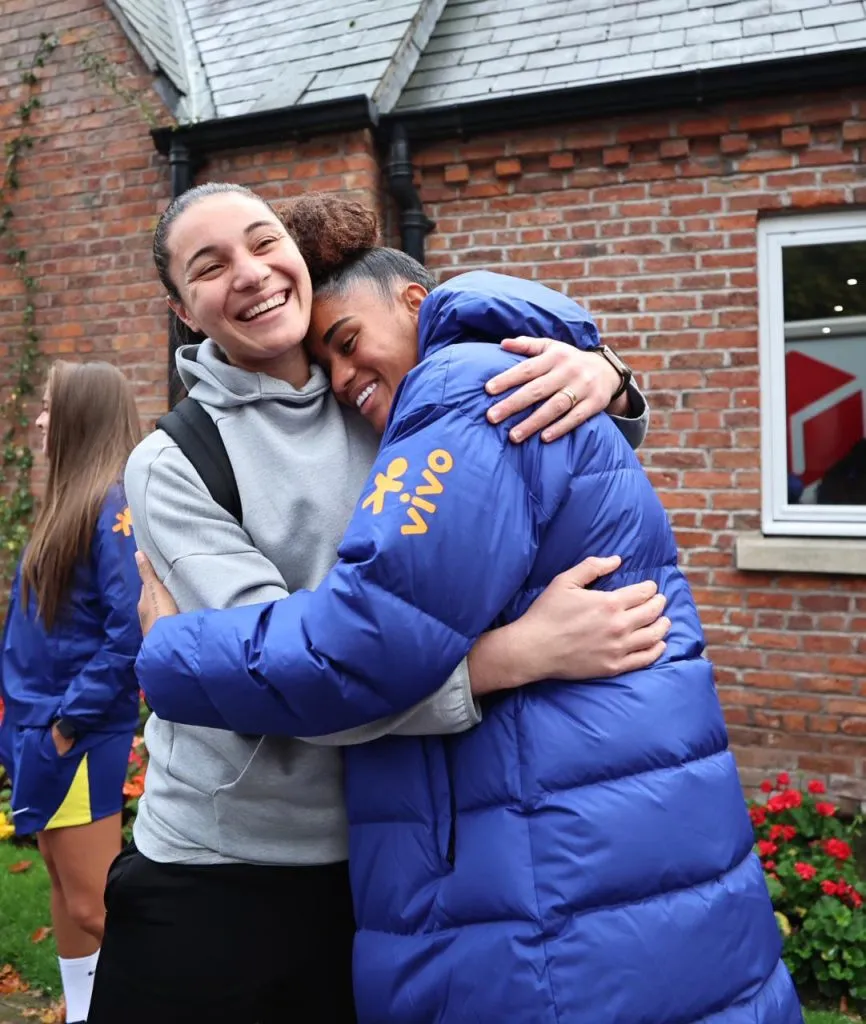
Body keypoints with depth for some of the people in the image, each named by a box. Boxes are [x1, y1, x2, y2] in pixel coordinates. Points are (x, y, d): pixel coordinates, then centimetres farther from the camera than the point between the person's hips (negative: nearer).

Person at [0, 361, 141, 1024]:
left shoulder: (116, 505, -18)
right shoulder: (70, 500, 10)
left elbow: (131, 632, -24)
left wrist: (70, 719, -19)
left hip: (80, 735, -9)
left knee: (94, 907, 1)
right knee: (66, 889, 20)